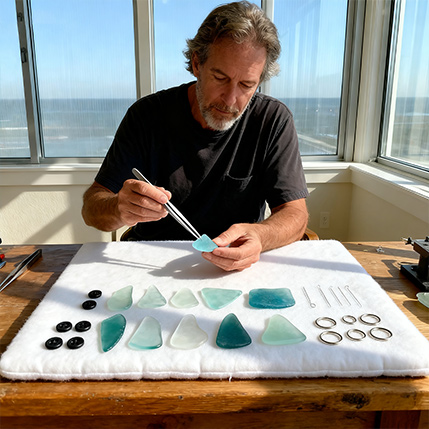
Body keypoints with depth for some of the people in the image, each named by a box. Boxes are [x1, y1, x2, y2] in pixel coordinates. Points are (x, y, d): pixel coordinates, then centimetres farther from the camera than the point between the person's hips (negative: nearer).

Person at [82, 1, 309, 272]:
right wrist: (120, 210, -30)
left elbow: (295, 214, -8)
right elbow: (92, 209, -6)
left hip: (237, 270, 0)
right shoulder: (147, 115, -6)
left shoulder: (274, 120, -7)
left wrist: (259, 236, -30)